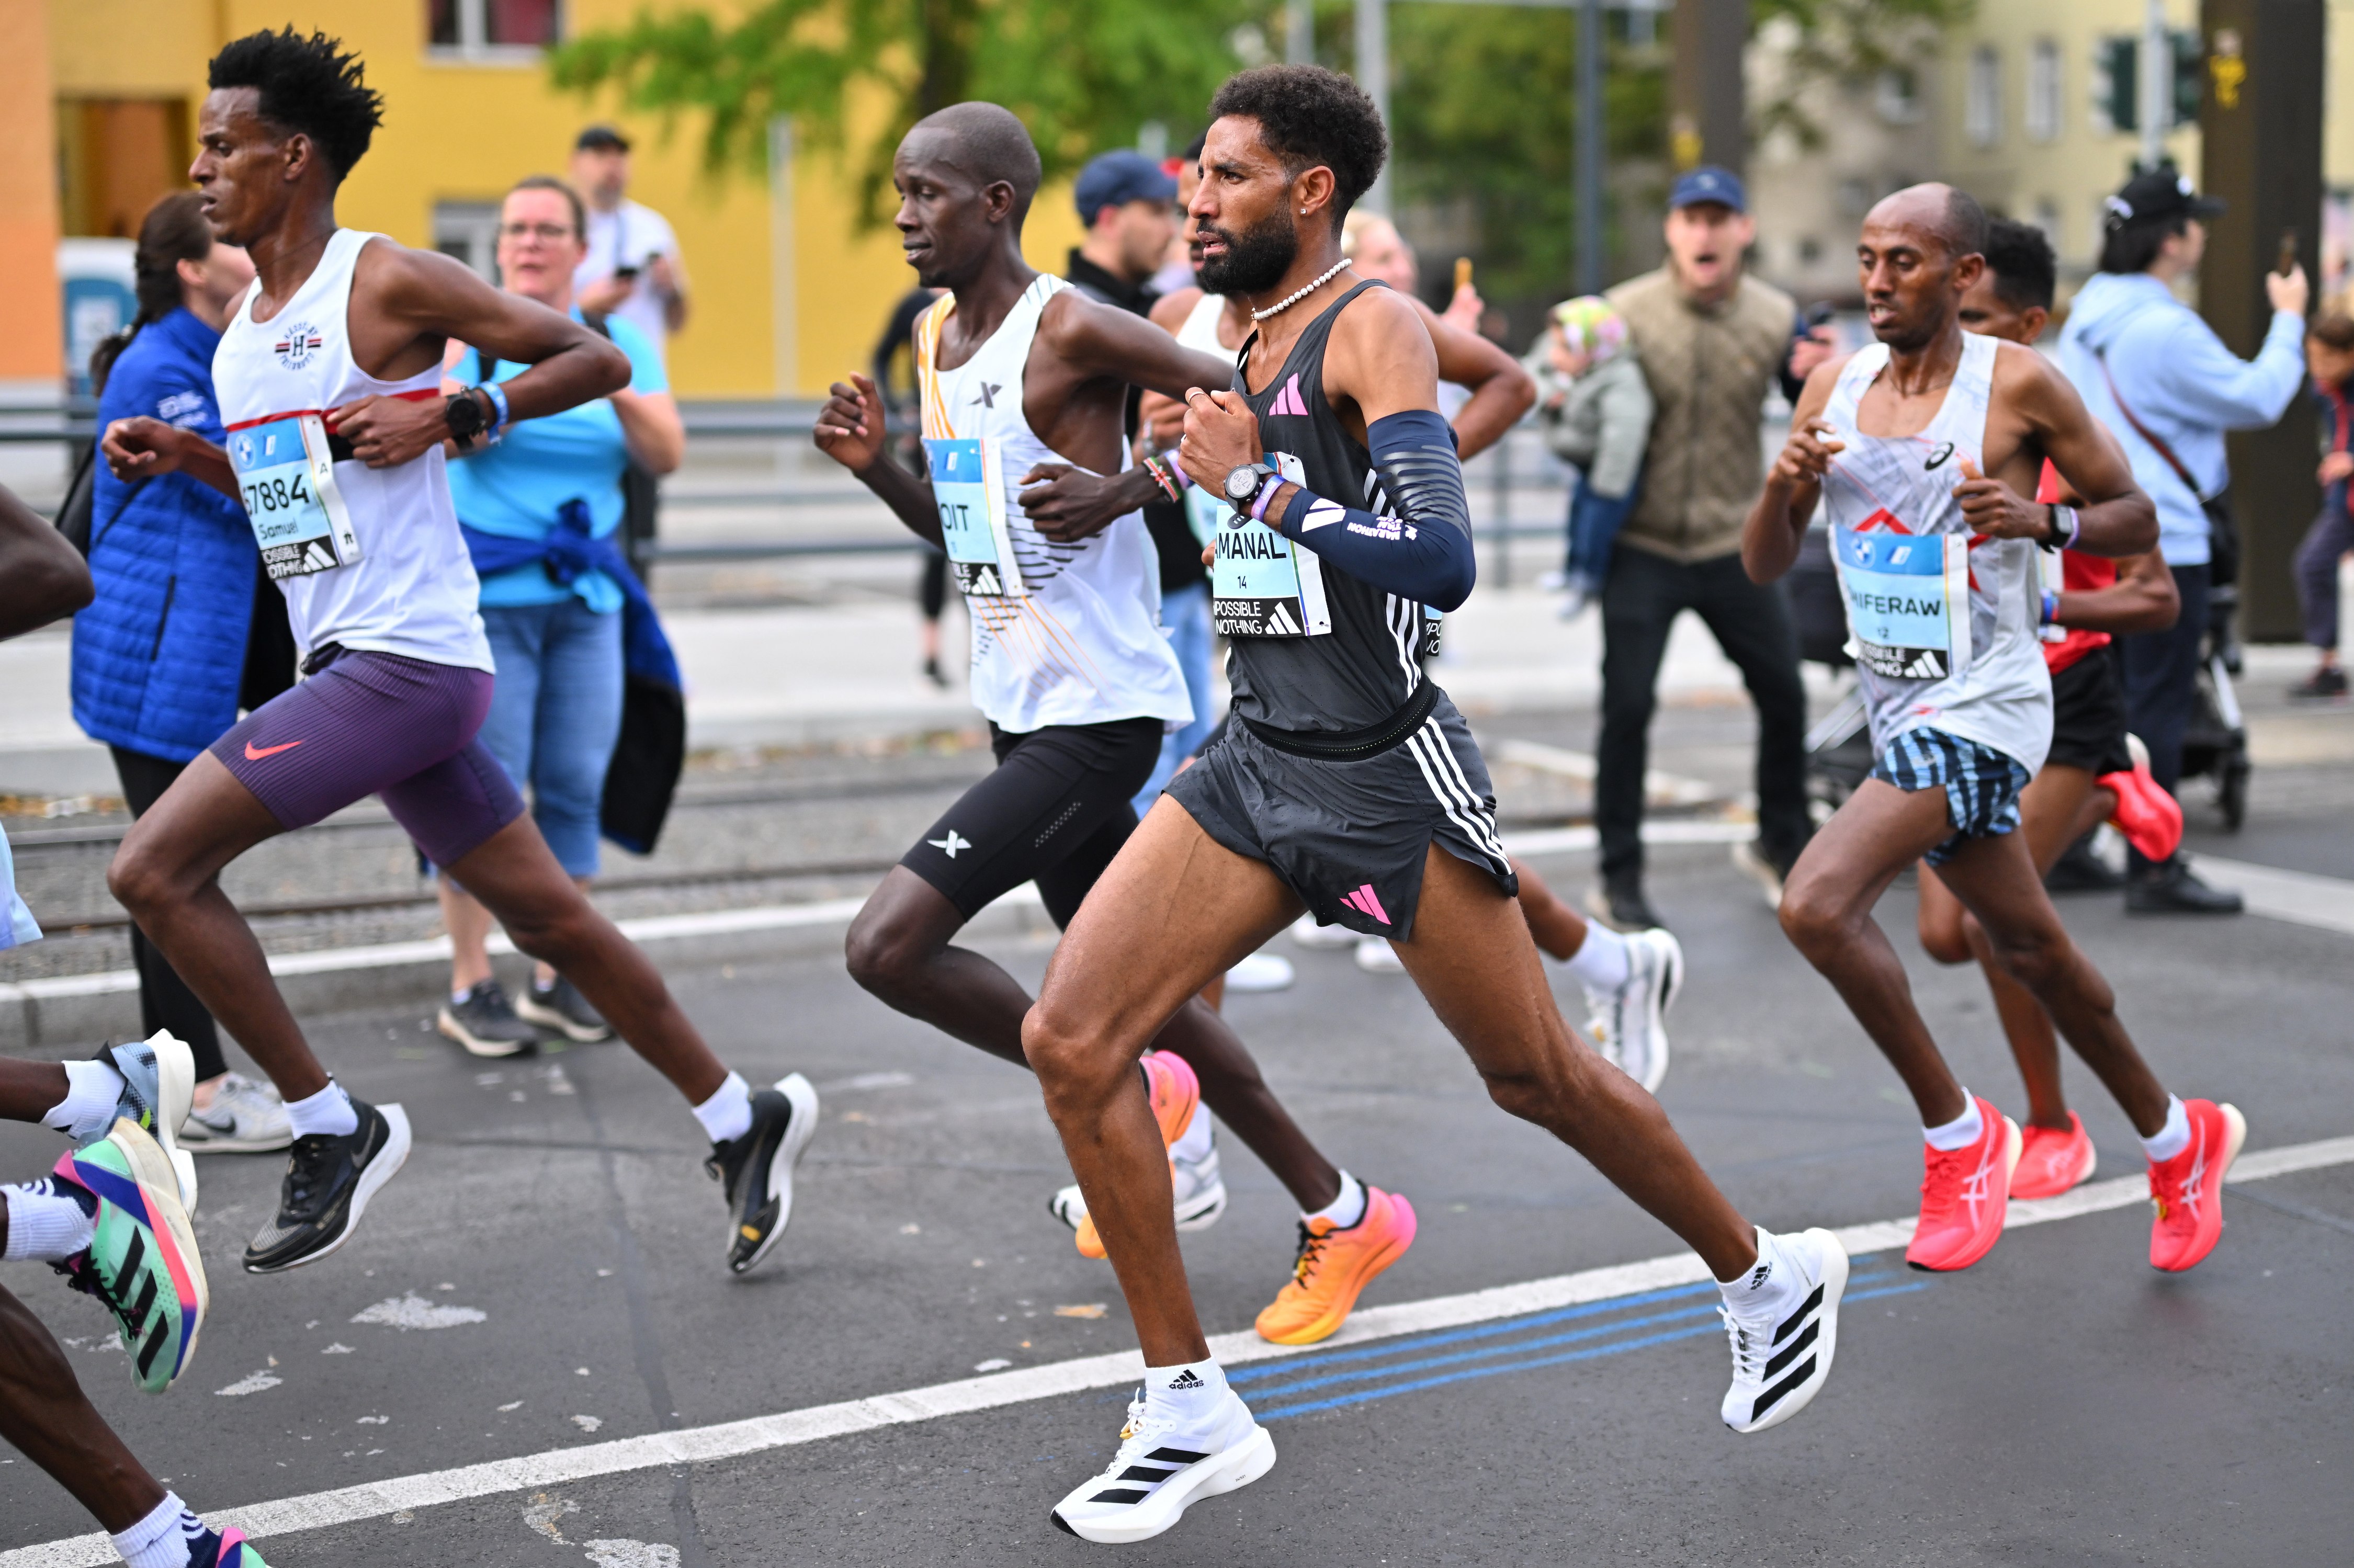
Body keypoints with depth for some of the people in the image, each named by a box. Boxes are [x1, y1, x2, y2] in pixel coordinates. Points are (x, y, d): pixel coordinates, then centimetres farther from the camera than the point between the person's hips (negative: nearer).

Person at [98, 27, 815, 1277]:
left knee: (154, 869, -11)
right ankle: (744, 1120, 23)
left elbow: (597, 360, -6)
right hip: (349, 662, 9)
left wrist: (451, 416, -15)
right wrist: (178, 456, 11)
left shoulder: (387, 283, -9)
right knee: (546, 917, 12)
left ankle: (331, 1131, 0)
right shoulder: (242, 321, 16)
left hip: (406, 663, -9)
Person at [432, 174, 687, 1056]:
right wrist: (470, 345, -28)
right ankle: (469, 990, 3)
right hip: (484, 597, -4)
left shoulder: (620, 343, 8)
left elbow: (667, 458, 0)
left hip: (586, 597, 4)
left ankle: (557, 978, 17)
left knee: (574, 788, 6)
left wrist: (619, 392, -17)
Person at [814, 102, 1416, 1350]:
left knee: (886, 944, -17)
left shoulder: (1072, 330, -14)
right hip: (1020, 710, 10)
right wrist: (876, 465, 4)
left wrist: (1126, 489, -24)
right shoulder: (935, 339, 12)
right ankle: (1341, 1215, 29)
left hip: (1099, 715, -10)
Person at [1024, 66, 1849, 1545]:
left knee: (1538, 1076, 5)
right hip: (1257, 759, 8)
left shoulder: (1375, 327, -12)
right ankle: (1193, 1409, 4)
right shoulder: (1251, 345, 12)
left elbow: (1442, 563, -25)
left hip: (1385, 770, -7)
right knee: (1071, 1039, -6)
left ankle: (1772, 1277, 32)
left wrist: (1255, 485, -23)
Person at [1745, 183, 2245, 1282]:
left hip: (1983, 708, -7)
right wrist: (1783, 484, -13)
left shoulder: (2019, 384, -10)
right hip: (1898, 710, 7)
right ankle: (2178, 1140, 40)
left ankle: (1959, 1134, -4)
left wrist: (2043, 520, -20)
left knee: (1816, 904, -23)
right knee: (2030, 949, 19)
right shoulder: (1835, 387, 6)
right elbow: (1763, 567, 7)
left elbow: (2137, 519, -1)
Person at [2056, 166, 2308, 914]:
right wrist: (2289, 320, 0)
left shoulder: (2087, 315, 10)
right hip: (2162, 540, -9)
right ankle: (2153, 871, -1)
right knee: (2158, 705, -4)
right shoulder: (2165, 330, -18)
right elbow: (2257, 399, -13)